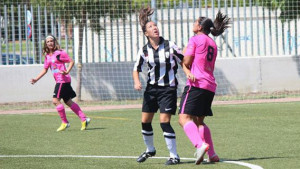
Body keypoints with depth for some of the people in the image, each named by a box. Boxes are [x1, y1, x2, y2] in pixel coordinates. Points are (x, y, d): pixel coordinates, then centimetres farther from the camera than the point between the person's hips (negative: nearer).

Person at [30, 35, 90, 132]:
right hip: (59, 81, 9)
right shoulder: (47, 56, 15)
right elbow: (45, 70, 23)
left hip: (63, 80, -9)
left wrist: (67, 72, -22)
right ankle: (84, 119, 13)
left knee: (55, 100, -14)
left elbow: (71, 61, -8)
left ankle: (65, 122, -4)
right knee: (68, 101, 10)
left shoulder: (59, 53, -8)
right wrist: (36, 79, 15)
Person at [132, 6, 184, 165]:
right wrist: (137, 81, -11)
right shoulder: (144, 50, -1)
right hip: (151, 88, 4)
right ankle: (150, 149, 32)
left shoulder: (170, 45, -8)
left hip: (168, 88, -4)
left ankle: (174, 156, -4)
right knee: (145, 121, 7)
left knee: (164, 121, -14)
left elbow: (183, 61, 1)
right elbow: (136, 68, 8)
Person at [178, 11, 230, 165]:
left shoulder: (195, 39, -2)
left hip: (196, 84, -8)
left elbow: (187, 62, -6)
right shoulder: (212, 44, 21)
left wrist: (184, 53, 13)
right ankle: (212, 155, 10)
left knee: (184, 118, -15)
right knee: (199, 122, 17)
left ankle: (200, 145, -36)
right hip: (210, 86, 8)